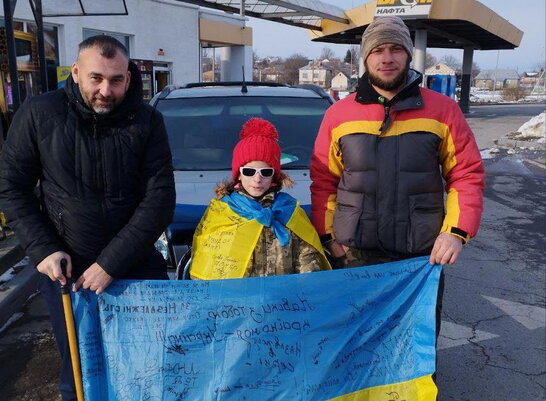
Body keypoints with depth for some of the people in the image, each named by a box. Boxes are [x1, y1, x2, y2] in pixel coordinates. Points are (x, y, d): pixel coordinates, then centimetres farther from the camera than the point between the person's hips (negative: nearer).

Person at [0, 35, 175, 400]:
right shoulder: (39, 114, -7)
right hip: (65, 268, 0)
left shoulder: (147, 121, -8)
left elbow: (160, 200, -11)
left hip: (137, 266, 0)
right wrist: (42, 249, -10)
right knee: (79, 369, 14)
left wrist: (111, 263, -16)